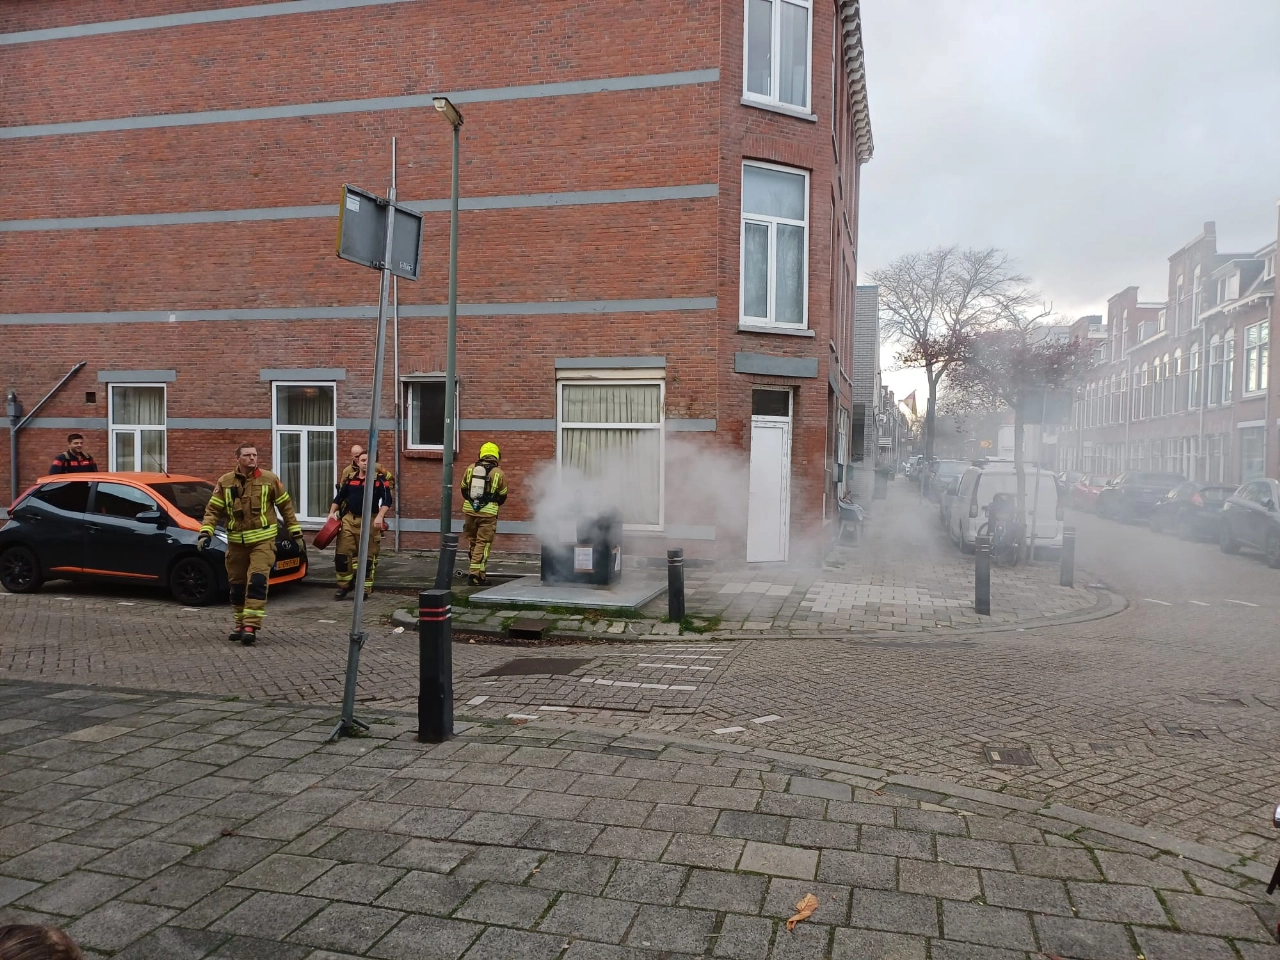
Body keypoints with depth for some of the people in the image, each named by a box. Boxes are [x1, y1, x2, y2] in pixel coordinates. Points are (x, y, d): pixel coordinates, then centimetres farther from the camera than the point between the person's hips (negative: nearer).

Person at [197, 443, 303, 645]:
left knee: (257, 582, -14)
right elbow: (213, 510, 4)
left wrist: (296, 534, 4)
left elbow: (286, 506, 5)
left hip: (262, 540, -3)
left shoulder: (269, 479, -2)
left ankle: (250, 627, -14)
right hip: (236, 541, 3)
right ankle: (240, 625, 24)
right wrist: (205, 533, -10)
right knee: (237, 585, 10)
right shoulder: (225, 482, 2)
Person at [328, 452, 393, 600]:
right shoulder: (350, 479, 11)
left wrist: (380, 516, -22)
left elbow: (387, 500, -9)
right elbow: (339, 498, 20)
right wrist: (332, 512, 7)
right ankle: (343, 586, 16)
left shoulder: (379, 480, -2)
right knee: (342, 553, 1)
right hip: (349, 520, 4)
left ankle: (365, 590, 10)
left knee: (367, 556, 1)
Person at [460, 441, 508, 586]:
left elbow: (463, 489, 15)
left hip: (469, 510, 3)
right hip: (488, 512, -3)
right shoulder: (498, 473, -2)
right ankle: (476, 574, -4)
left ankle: (477, 572, 22)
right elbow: (503, 496, 6)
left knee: (473, 541, 16)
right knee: (483, 543, 2)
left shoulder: (471, 468, 5)